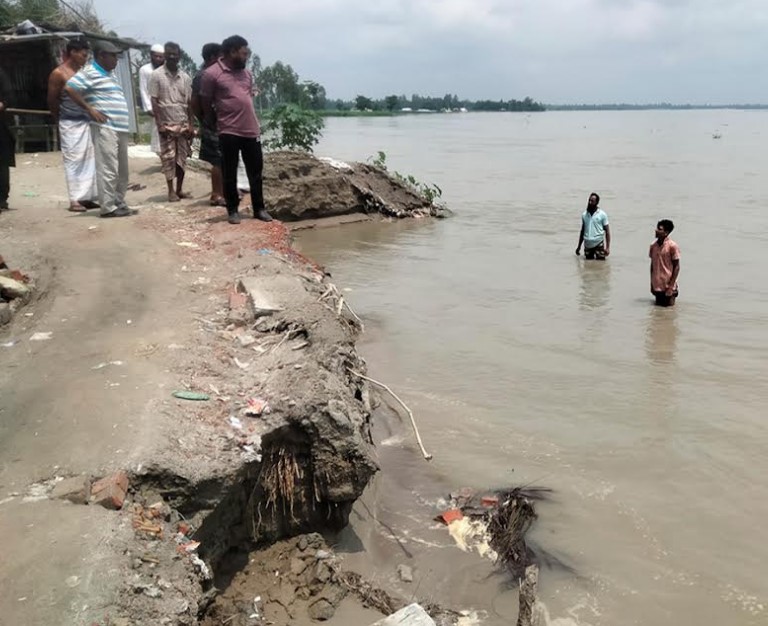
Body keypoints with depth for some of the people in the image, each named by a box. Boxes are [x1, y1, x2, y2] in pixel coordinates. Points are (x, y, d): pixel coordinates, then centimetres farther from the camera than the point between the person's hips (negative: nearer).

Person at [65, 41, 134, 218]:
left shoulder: (109, 74, 21)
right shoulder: (90, 72, -6)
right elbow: (70, 88, -16)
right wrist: (90, 108, -15)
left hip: (120, 128, 9)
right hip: (105, 127, -9)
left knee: (122, 169, 12)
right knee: (108, 168, -9)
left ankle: (119, 203, 20)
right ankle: (108, 207, -7)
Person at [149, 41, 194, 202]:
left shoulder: (185, 77, 7)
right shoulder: (157, 75, -2)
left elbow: (189, 102, 8)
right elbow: (154, 101, -4)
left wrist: (190, 124, 2)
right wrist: (159, 123, -11)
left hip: (183, 124, 3)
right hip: (166, 124, -3)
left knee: (182, 157, 5)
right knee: (168, 157, -1)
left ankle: (179, 189, 14)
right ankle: (171, 191, 6)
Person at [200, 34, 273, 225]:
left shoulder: (246, 73, 12)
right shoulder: (212, 74, -8)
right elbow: (205, 104, -1)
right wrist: (218, 121, 8)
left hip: (252, 131, 6)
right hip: (229, 132, -5)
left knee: (256, 171, 9)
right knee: (229, 173, 4)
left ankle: (259, 208, 19)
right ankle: (233, 210, 14)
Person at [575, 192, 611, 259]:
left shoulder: (602, 214, -2)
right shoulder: (584, 214, 9)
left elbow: (607, 231, -3)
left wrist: (608, 247, -11)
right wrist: (579, 246, 14)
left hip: (598, 244, -3)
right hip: (587, 245, 4)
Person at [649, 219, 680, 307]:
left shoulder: (672, 246, -12)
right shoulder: (653, 246, 2)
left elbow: (676, 267, -10)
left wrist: (671, 286, -14)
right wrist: (651, 284, 8)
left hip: (667, 286, -5)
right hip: (657, 285, 5)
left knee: (668, 305, 3)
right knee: (658, 305, 12)